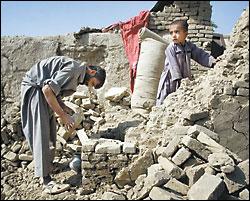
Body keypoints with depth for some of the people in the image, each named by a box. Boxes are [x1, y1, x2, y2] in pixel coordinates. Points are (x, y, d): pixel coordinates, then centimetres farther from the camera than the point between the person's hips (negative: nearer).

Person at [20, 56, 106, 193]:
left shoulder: (77, 75, 9)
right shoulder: (73, 69, -22)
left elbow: (55, 93, 11)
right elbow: (47, 90, -29)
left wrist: (66, 109, -5)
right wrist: (63, 115, -24)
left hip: (41, 90, 10)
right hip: (34, 88, -10)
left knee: (51, 131, 15)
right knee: (41, 133, -11)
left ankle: (48, 163, 30)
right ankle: (45, 179, -8)